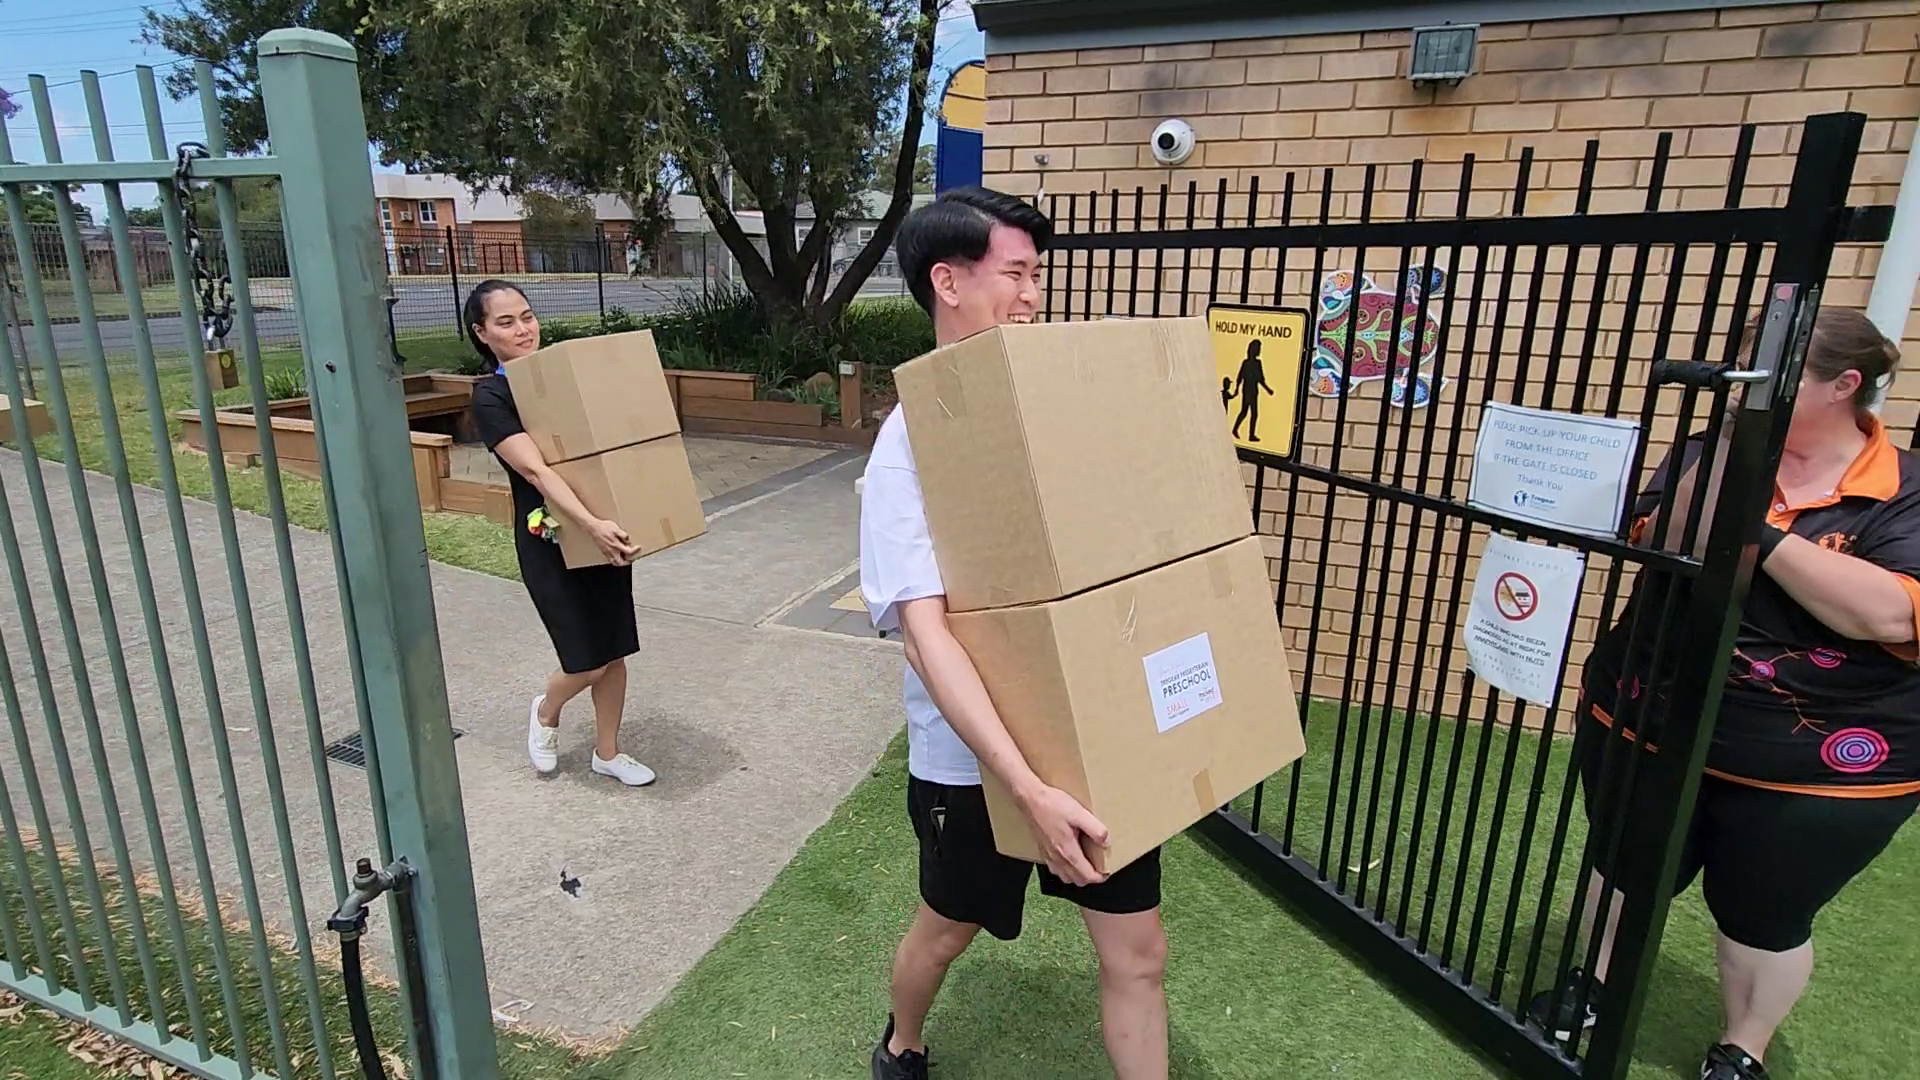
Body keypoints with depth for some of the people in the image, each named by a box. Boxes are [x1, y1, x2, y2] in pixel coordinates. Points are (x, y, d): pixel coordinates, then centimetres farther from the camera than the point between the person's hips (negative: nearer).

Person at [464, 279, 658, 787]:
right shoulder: (490, 397, -10)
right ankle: (545, 712, 33)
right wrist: (592, 525, -35)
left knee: (615, 651, 10)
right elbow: (535, 470, -23)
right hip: (550, 542, -5)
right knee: (587, 662, -1)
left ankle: (607, 753, 29)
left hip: (604, 530, 5)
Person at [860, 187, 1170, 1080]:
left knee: (1138, 952, 13)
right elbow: (924, 628, -27)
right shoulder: (913, 438, -18)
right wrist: (1027, 786, -34)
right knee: (947, 929, 21)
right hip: (976, 758, -4)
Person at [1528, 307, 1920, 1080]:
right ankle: (1596, 982, 43)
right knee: (1627, 870, 19)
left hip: (1816, 767, -2)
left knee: (1765, 917, 14)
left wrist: (1759, 531, -26)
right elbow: (1662, 550, -17)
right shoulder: (1709, 450, -2)